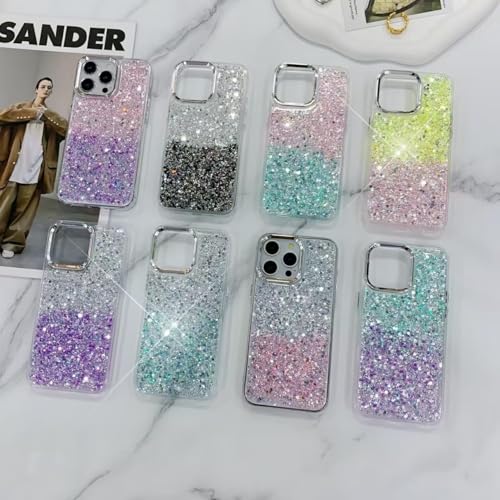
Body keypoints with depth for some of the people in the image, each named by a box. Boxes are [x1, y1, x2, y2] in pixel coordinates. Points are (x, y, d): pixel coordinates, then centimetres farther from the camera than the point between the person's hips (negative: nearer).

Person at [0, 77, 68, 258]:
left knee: (24, 208, 1)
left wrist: (45, 114, -7)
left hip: (34, 170, 1)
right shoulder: (21, 107, 11)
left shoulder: (50, 115, 16)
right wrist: (32, 112, -8)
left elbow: (67, 128, -2)